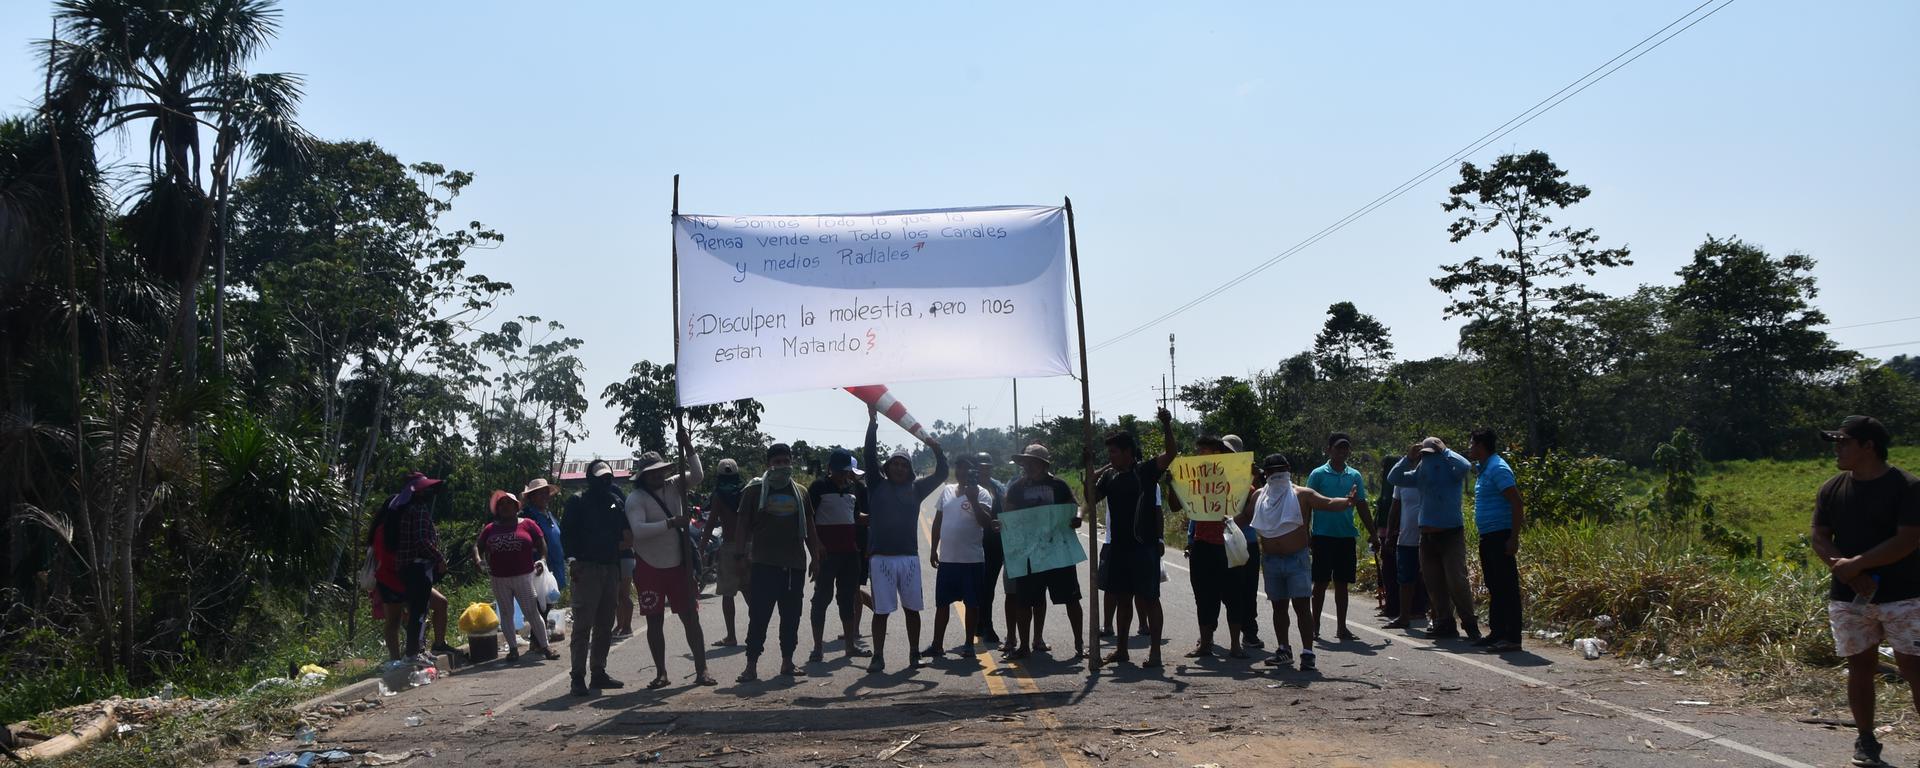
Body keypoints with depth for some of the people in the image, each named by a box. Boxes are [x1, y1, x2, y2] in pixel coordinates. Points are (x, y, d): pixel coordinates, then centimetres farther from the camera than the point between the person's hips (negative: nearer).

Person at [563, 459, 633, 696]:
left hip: (611, 568, 6)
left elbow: (627, 533, 21)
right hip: (587, 568, -6)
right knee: (583, 625, -9)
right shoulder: (578, 502, -1)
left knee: (605, 626, 10)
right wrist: (572, 561, -18)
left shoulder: (617, 502, 15)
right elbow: (568, 534, -7)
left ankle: (599, 673, 18)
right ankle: (578, 677, -9)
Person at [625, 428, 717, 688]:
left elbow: (697, 475, -4)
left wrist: (688, 446, -15)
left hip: (678, 565, 3)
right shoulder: (636, 498, -10)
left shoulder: (673, 486, 4)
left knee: (691, 617, 1)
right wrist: (671, 523, -28)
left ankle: (701, 670, 4)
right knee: (654, 622, 5)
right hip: (649, 568, -3)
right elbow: (638, 530, -23)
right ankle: (661, 674, 14)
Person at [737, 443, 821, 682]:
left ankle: (787, 662, 16)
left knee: (791, 616, 7)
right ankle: (751, 665, -4)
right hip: (764, 563, -4)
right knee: (759, 615, -6)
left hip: (795, 564, 4)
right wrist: (742, 556, -4)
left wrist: (815, 557, 14)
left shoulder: (800, 492, 14)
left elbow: (808, 528, 18)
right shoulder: (755, 490, 3)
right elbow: (744, 527, 2)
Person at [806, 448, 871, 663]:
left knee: (848, 597, 12)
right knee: (822, 597, -3)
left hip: (850, 551, 6)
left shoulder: (854, 488, 14)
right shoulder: (819, 487, -5)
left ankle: (850, 644, 20)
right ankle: (818, 648, 1)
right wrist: (817, 544, -16)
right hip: (827, 553, -6)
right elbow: (808, 516, -8)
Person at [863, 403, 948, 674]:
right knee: (881, 610, 0)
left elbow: (941, 474, 9)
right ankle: (878, 657, 4)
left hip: (909, 557, 2)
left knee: (912, 608, 8)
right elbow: (870, 455, -2)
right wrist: (873, 421, -9)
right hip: (881, 557, -2)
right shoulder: (877, 485, 6)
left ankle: (914, 654, 18)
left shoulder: (915, 489, 11)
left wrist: (937, 450, -6)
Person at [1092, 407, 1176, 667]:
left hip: (1144, 545, -6)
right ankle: (1121, 649, 24)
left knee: (1149, 598, -1)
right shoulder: (1109, 475, 10)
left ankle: (1155, 651, 3)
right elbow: (1092, 498, 14)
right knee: (1122, 597, 14)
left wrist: (1166, 426, -29)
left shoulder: (1146, 470, -7)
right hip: (1119, 546, 6)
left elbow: (1171, 454, -19)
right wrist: (1092, 477, -1)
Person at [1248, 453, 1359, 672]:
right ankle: (1284, 650, 24)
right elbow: (1244, 516, 18)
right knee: (1279, 607, 12)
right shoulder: (1259, 496, 9)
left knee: (1302, 606, -8)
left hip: (1297, 559, -4)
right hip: (1271, 561, 4)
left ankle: (1307, 654, -8)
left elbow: (1328, 503, -16)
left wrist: (1346, 502, -35)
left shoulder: (1302, 494, -3)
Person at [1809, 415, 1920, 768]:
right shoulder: (1832, 488, 6)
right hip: (1849, 597, 4)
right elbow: (1819, 539, 4)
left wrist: (1856, 564, -18)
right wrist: (1852, 576, -11)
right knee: (1860, 667, 9)